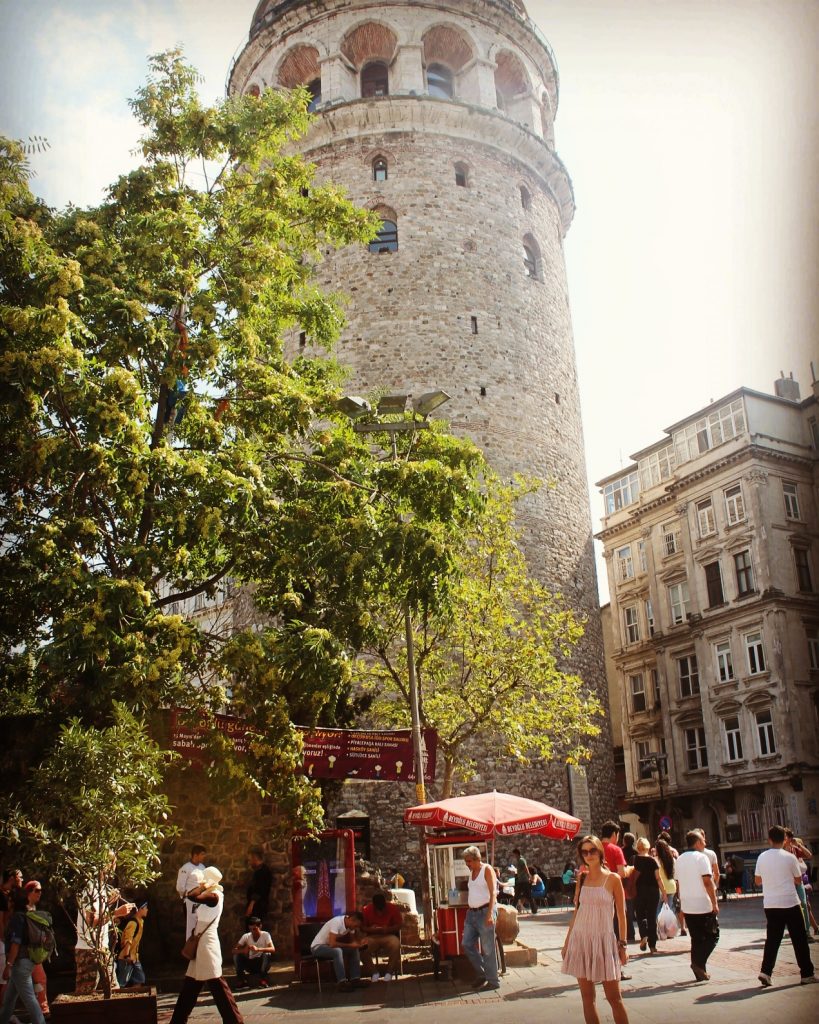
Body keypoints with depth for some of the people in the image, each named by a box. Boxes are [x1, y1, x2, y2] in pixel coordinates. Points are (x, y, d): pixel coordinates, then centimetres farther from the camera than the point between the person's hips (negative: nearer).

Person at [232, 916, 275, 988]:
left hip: (262, 963, -2)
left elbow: (273, 949, -28)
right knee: (236, 955, -19)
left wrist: (258, 949, -44)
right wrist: (243, 950, -36)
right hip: (250, 964, 2)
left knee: (266, 955, -33)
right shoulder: (246, 936, -8)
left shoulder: (265, 935, -14)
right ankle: (241, 979, -9)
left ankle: (263, 979, -15)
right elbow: (234, 950, -13)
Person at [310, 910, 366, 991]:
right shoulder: (337, 922, -30)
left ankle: (355, 979, -4)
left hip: (330, 946, 8)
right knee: (338, 951, -35)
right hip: (318, 947, -8)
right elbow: (332, 944, -36)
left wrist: (359, 942, -20)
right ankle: (342, 982, -28)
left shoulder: (350, 923, -5)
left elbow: (352, 940, 2)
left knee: (355, 950, -6)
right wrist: (350, 945, -29)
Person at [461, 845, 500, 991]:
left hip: (485, 911, -8)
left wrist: (489, 914, -23)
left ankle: (493, 981, 6)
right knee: (466, 944, 6)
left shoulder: (487, 870, -8)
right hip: (472, 913, 8)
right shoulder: (471, 872, 14)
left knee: (487, 949, -3)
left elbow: (493, 893, -15)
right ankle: (481, 974, 20)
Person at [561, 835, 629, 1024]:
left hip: (603, 939, -4)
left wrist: (623, 945, -6)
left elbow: (621, 915, -2)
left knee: (614, 998, -2)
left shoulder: (612, 878, -3)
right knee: (587, 997, 6)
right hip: (580, 939, 4)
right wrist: (567, 942, 11)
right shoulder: (581, 878, 7)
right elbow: (577, 912, 12)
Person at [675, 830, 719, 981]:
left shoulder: (679, 860, 12)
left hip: (687, 906, 6)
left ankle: (700, 972, 12)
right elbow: (707, 882, -16)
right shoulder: (701, 857, -10)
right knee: (712, 936, 5)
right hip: (703, 905, -6)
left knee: (696, 939, 12)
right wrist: (715, 903, -14)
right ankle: (699, 963, -11)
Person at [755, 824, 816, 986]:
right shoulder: (789, 857, -8)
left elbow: (757, 881, 9)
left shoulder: (762, 857, 2)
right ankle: (807, 974, 15)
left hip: (770, 905, 3)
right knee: (799, 939, 9)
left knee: (772, 939, 9)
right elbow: (798, 880, 2)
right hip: (790, 903, -3)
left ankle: (766, 971, -3)